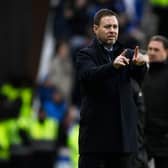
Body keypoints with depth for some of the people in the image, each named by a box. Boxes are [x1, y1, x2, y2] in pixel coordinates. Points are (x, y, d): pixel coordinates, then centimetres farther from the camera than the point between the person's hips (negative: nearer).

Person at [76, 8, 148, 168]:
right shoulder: (85, 55, -1)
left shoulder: (127, 54, 12)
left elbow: (140, 76, -6)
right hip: (95, 130, -4)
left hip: (123, 130, 4)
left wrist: (140, 64, -31)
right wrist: (113, 66, -40)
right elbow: (89, 75, -21)